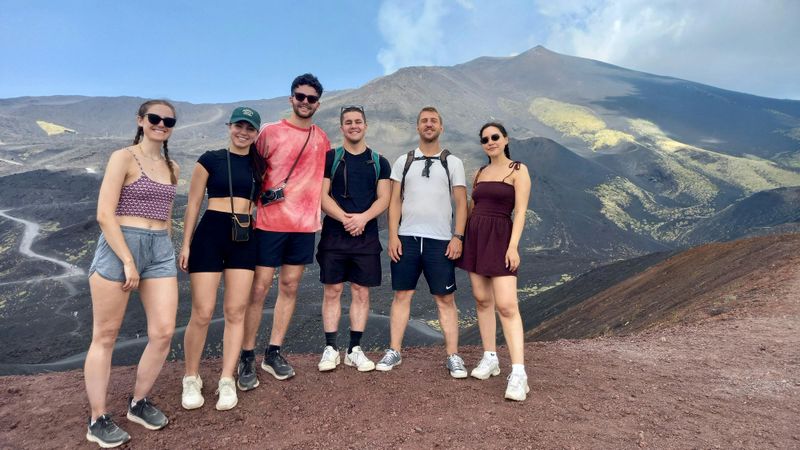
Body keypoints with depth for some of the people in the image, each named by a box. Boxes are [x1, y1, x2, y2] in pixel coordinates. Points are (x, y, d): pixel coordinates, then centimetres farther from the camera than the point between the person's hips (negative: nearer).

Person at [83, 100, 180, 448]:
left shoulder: (172, 168, 14)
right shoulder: (123, 158, -4)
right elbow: (104, 214, -12)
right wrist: (128, 261, -16)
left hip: (160, 249, 6)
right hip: (119, 246, -5)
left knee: (163, 332, 0)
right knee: (105, 336, 5)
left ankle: (138, 403, 22)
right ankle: (98, 420, 17)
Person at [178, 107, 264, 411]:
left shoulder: (259, 165, 12)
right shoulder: (211, 159, 2)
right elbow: (193, 203, 2)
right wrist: (186, 243, -3)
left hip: (245, 239, 3)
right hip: (211, 233, -3)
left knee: (235, 312, 3)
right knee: (202, 313, -3)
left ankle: (227, 381, 14)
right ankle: (191, 379, 16)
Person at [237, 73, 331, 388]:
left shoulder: (322, 138, 11)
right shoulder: (270, 132, -1)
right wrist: (260, 198, -8)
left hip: (305, 223, 4)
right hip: (270, 222, -4)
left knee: (289, 287, 8)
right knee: (259, 288, -2)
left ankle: (274, 353, 21)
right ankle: (246, 358, 10)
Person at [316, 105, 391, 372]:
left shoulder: (379, 162, 11)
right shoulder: (330, 158, 6)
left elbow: (383, 199, 2)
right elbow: (322, 195, -3)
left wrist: (363, 217, -16)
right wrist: (344, 218, -17)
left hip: (366, 236, 2)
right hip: (334, 234, -1)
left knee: (361, 292, 5)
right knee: (332, 291, 2)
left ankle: (355, 350, 15)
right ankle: (331, 349, 12)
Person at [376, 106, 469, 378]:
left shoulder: (452, 163, 8)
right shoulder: (403, 161, 11)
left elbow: (461, 203, 4)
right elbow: (395, 201, 7)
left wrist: (457, 237, -7)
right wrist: (393, 236, -3)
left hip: (440, 240, -1)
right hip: (407, 238, 1)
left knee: (445, 299, 2)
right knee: (402, 294, 5)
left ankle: (453, 356, 10)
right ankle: (394, 352, 14)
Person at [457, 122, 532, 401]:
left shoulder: (518, 170, -1)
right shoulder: (479, 173, 16)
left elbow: (520, 211, -9)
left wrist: (513, 245, -19)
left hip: (500, 238, -6)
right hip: (474, 236, 6)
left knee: (506, 305, -14)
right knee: (482, 299, 7)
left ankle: (518, 374, -14)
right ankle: (490, 359, 18)